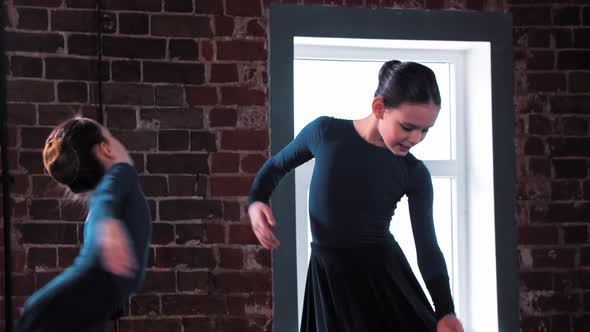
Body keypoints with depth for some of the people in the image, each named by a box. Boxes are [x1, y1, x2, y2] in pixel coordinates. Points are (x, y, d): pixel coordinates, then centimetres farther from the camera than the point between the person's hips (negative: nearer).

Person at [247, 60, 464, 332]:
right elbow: (276, 166, 9)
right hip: (327, 276, 0)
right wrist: (255, 202, -10)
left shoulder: (414, 174, -7)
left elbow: (427, 247, -6)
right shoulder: (325, 132, -8)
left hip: (383, 274, 0)